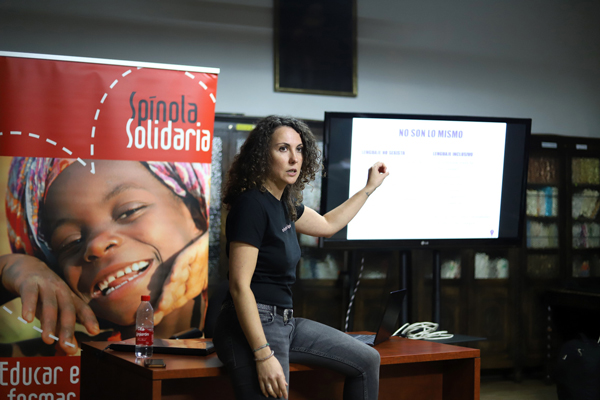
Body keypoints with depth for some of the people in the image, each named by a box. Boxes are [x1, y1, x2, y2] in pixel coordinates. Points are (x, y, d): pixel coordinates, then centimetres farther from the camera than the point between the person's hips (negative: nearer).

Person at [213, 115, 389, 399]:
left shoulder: (284, 202, 11)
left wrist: (369, 188, 35)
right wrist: (264, 356, -26)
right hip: (255, 325, -10)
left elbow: (326, 225, 32)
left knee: (367, 361, 13)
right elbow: (239, 285, -22)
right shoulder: (252, 204, -17)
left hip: (285, 322, 10)